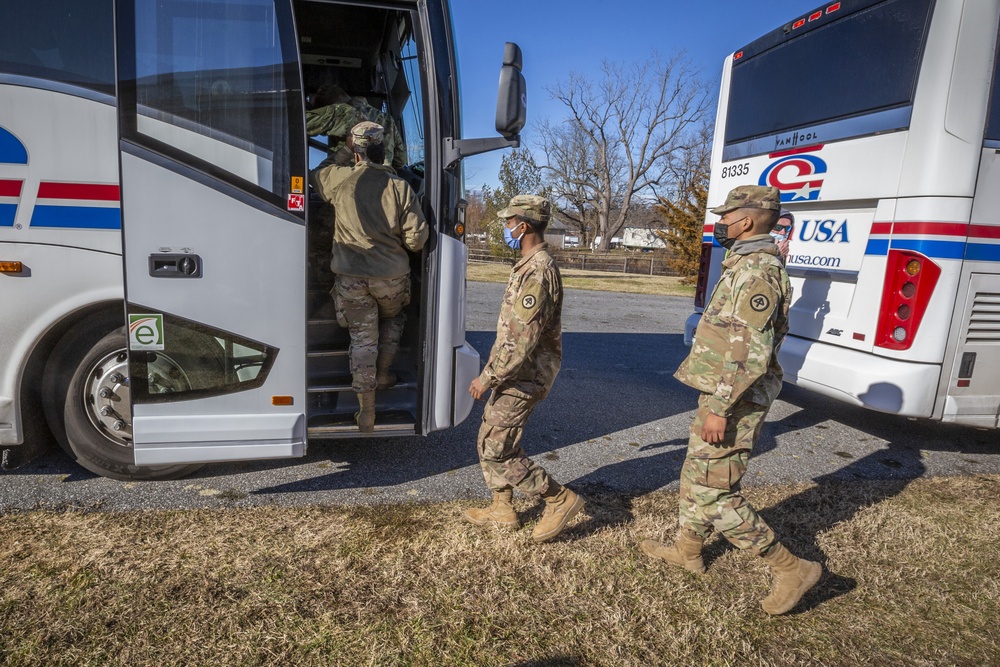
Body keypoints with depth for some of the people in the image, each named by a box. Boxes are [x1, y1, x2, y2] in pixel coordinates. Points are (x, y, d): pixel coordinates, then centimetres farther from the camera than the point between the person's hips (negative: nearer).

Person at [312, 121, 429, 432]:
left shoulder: (339, 178, -5)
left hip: (351, 277, 0)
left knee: (362, 338, 8)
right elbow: (417, 238, -9)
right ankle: (383, 374, 35)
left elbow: (311, 176, 18)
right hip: (391, 275, 0)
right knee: (393, 319, 30)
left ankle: (367, 413, 10)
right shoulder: (400, 187, -7)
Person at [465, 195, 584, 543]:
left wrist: (488, 377, -21)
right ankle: (502, 510, 29)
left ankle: (560, 499, 7)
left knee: (495, 449, -4)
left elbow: (523, 338, -28)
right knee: (489, 439, 17)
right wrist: (494, 371, 24)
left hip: (524, 377, -10)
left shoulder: (537, 272, -23)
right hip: (517, 372, 10)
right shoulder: (531, 265, 12)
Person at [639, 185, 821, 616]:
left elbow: (751, 352, -27)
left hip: (732, 402, -11)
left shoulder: (756, 272, -20)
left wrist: (719, 408, -27)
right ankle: (687, 551, 38)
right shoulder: (747, 266, 14)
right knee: (695, 476, 21)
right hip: (723, 396, 11)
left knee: (713, 492, -5)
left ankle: (792, 569, 7)